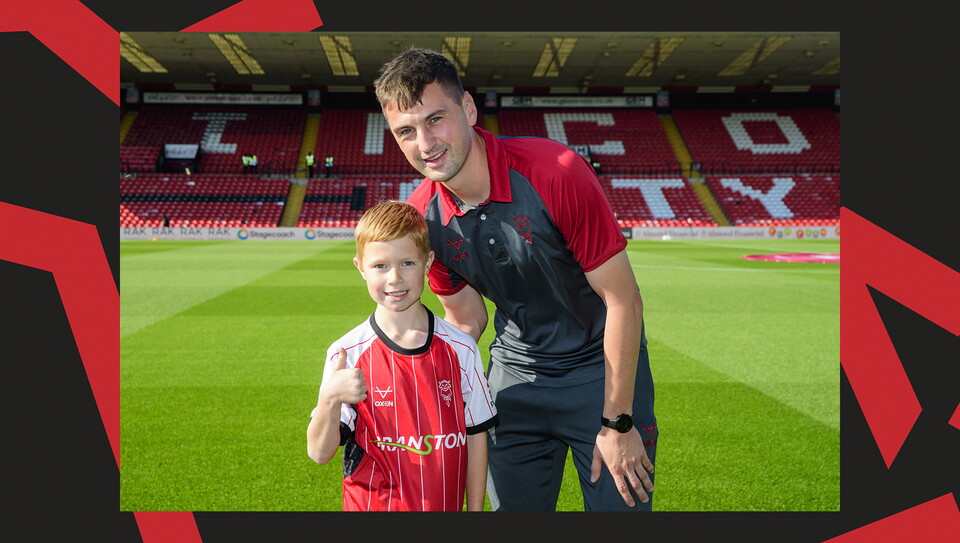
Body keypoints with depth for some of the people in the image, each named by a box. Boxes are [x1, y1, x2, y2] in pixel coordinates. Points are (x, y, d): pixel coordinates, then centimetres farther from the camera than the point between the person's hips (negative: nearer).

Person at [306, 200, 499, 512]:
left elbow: (476, 436, 3)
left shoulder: (460, 348, -5)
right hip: (371, 504, 2)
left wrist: (475, 509, 3)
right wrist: (330, 399, -28)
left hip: (445, 505, -1)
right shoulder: (347, 355, -9)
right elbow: (319, 452, -11)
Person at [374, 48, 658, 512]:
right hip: (515, 372, 4)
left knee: (620, 503, 3)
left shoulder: (556, 172, -26)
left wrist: (618, 424, -15)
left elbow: (623, 300, -19)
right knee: (514, 507, 12)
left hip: (602, 365, -3)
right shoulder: (422, 217, -10)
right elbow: (466, 321, 5)